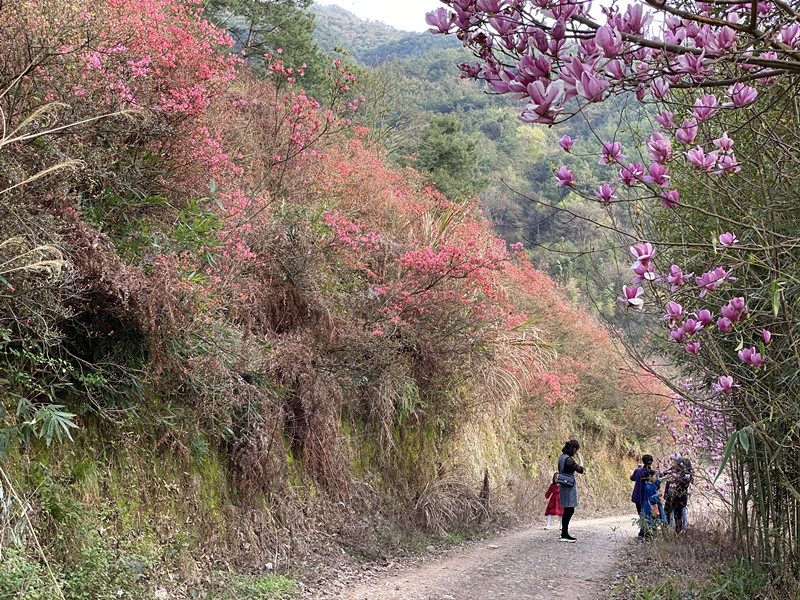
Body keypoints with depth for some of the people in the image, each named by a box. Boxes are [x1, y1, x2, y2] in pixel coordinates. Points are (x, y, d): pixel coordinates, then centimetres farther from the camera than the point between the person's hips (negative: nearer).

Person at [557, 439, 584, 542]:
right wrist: (580, 459, -6)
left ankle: (564, 534, 19)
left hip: (564, 485, 10)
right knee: (569, 510, -7)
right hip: (569, 486, -10)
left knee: (567, 511, 15)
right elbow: (580, 470, -16)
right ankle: (565, 535, -6)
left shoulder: (562, 457, 10)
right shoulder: (568, 459, -19)